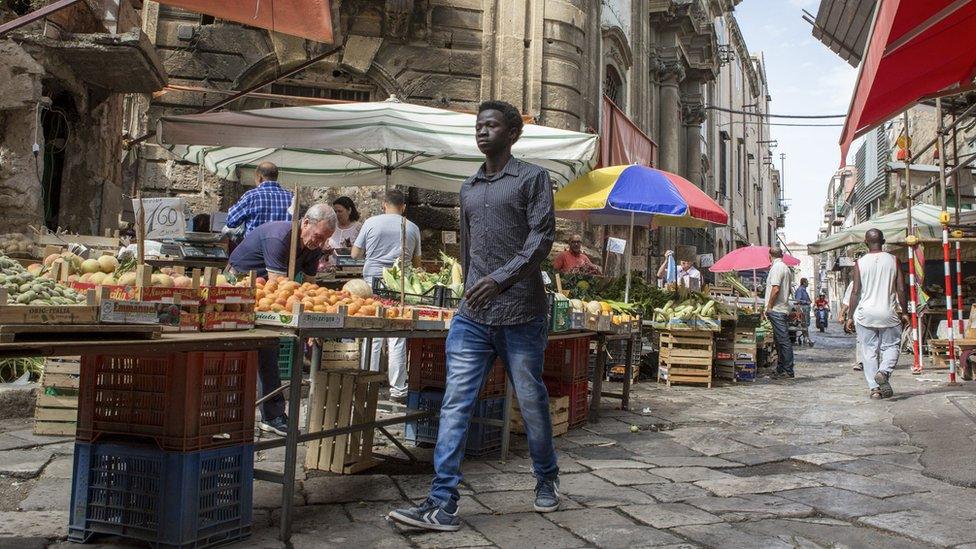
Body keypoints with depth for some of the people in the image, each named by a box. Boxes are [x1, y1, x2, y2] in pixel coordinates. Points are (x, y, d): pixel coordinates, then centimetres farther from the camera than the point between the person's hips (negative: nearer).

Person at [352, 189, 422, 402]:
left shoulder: (371, 222, 3)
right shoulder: (412, 228, 6)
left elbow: (355, 253, 7)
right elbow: (416, 262, 13)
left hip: (373, 282, 0)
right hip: (400, 286, 0)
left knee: (372, 336, 5)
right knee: (397, 338, 2)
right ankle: (398, 390, 4)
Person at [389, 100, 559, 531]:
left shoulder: (532, 178, 1)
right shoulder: (468, 189, 17)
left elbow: (542, 237, -10)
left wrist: (501, 278, -21)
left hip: (520, 314, -4)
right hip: (472, 317, 5)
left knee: (532, 403, 8)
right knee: (455, 405, -4)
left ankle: (547, 480, 31)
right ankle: (442, 504, -2)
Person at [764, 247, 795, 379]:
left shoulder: (776, 267, -12)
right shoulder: (786, 268, 18)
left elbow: (775, 289, -20)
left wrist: (769, 307, -13)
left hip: (776, 310, -10)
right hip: (784, 309, 10)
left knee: (783, 341, -8)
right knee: (780, 340, 15)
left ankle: (788, 371, -6)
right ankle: (781, 369, 21)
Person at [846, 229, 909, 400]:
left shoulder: (860, 263, -2)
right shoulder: (893, 260, 0)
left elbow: (855, 292, -3)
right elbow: (901, 290, -1)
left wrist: (851, 316, 4)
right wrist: (904, 313, 9)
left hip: (865, 314, 0)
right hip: (888, 313, 0)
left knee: (869, 350, 7)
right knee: (891, 345, 14)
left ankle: (874, 388, 6)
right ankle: (884, 371, -14)